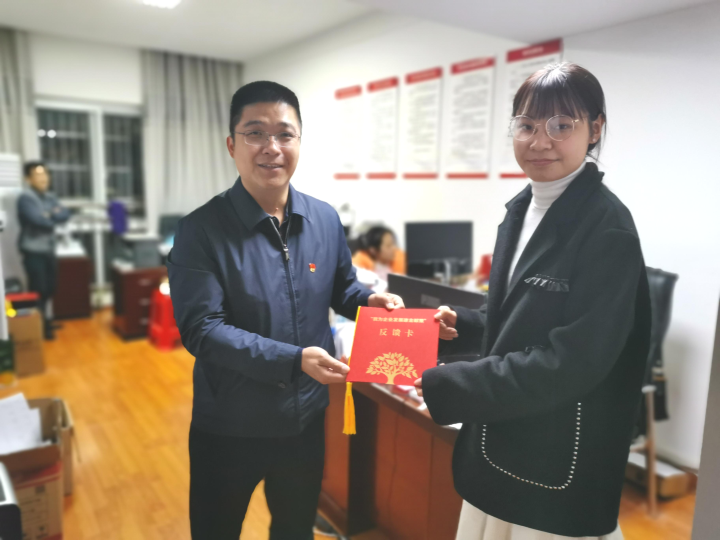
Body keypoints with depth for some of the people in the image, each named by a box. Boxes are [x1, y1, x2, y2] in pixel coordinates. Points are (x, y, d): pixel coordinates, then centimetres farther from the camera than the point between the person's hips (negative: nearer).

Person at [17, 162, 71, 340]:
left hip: (49, 249, 8)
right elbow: (38, 219, -23)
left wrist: (50, 215, -16)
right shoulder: (25, 197, -11)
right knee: (38, 289, -5)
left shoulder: (49, 197, 13)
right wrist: (55, 217, -5)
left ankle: (47, 321, 26)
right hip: (33, 250, -8)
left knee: (50, 287, 13)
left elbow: (65, 214, 2)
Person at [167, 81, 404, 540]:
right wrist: (293, 360, -31)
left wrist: (371, 301, -12)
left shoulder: (326, 219, -3)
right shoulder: (202, 231, -16)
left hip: (306, 419, 4)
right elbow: (202, 329, -22)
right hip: (230, 428, -3)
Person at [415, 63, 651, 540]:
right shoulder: (521, 208, 4)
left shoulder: (607, 229, -19)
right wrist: (461, 327, -3)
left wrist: (440, 387, -24)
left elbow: (569, 365, -24)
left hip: (559, 471, -7)